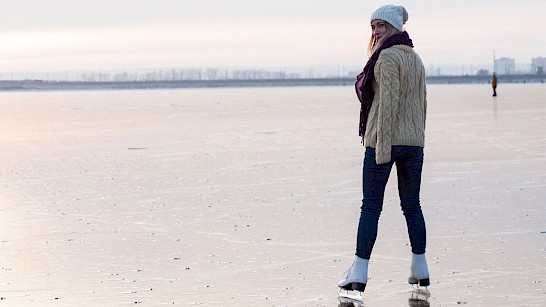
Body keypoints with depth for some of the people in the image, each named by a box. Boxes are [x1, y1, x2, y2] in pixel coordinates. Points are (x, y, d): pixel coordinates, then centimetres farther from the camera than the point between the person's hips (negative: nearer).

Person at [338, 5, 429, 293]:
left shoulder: (387, 57, -11)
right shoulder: (415, 58, 14)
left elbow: (388, 102, -18)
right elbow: (421, 104, 16)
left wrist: (383, 144, -20)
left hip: (383, 140, -7)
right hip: (413, 140, 8)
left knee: (371, 205, -5)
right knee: (412, 204, 13)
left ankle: (359, 273, -6)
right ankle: (420, 270, 15)